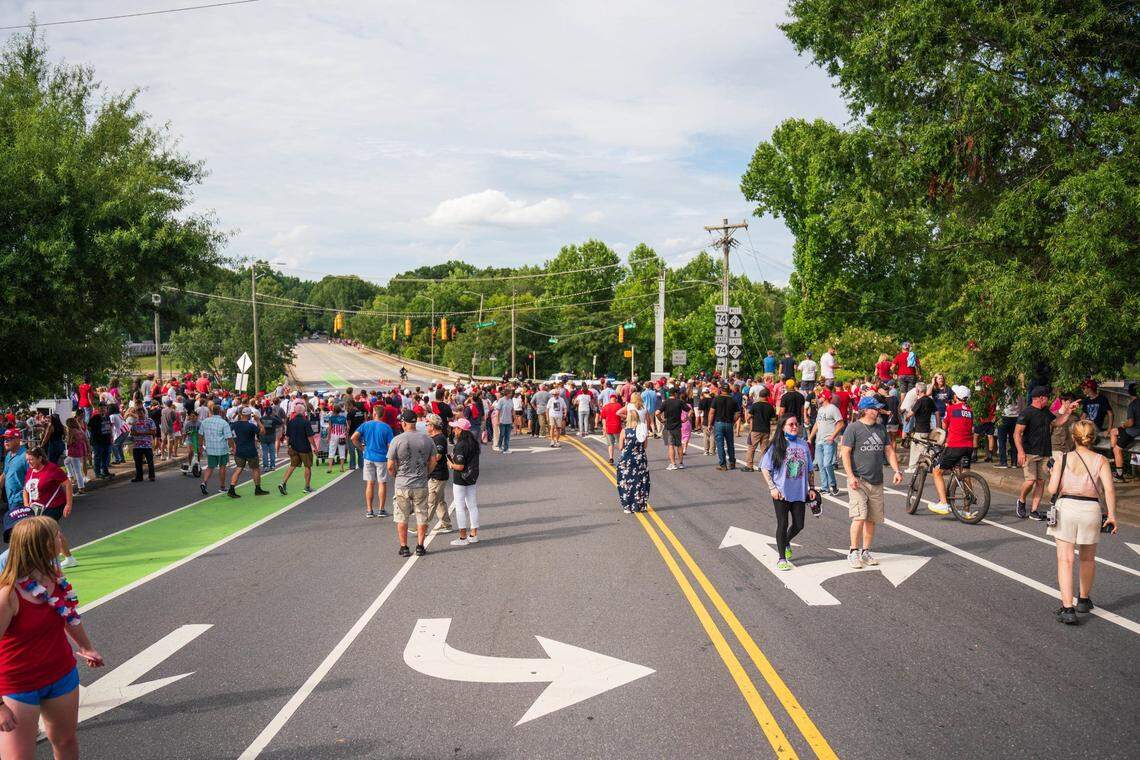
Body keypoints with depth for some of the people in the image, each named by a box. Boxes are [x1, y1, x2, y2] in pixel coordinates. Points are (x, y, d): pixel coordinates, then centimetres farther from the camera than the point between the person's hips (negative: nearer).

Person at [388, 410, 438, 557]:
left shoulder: (397, 440, -11)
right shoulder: (427, 439, -3)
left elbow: (390, 466, -9)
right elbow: (433, 462, 3)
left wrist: (395, 476, 10)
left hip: (402, 485, -2)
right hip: (421, 484, 2)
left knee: (402, 517, 11)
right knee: (421, 516, 11)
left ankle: (404, 547, 14)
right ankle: (420, 547, 13)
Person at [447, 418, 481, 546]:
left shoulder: (460, 445, -22)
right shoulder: (474, 442, 5)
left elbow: (460, 466, -24)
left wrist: (451, 465, -5)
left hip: (460, 480, -8)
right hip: (472, 478, 8)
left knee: (460, 508, 1)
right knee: (472, 506, 14)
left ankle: (463, 537, 5)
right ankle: (474, 534, 20)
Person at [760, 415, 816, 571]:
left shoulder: (803, 444, 5)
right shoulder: (777, 445, -7)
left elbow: (809, 469, 14)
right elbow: (765, 468, -5)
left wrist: (811, 488, 10)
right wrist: (772, 487, -12)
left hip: (799, 492, 4)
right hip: (781, 492, -4)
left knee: (799, 525, 8)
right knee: (783, 524, 1)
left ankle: (785, 542, 39)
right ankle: (782, 558, 13)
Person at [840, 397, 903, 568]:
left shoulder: (881, 428, 14)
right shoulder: (853, 428, -6)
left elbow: (889, 450, 17)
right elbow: (846, 453, -9)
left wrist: (896, 470, 5)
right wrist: (851, 476, -18)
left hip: (876, 481, 6)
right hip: (858, 481, -6)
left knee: (872, 519, 8)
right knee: (859, 517, -13)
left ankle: (866, 552, 20)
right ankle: (853, 552, -2)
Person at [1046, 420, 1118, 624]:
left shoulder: (1063, 460, 2)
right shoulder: (1100, 461, 3)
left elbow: (1052, 489, -5)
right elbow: (1109, 489, -9)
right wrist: (1112, 515, -5)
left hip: (1066, 507, -1)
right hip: (1091, 509, 1)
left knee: (1065, 560, 0)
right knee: (1088, 559, 22)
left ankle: (1067, 608, -11)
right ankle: (1084, 600, 38)